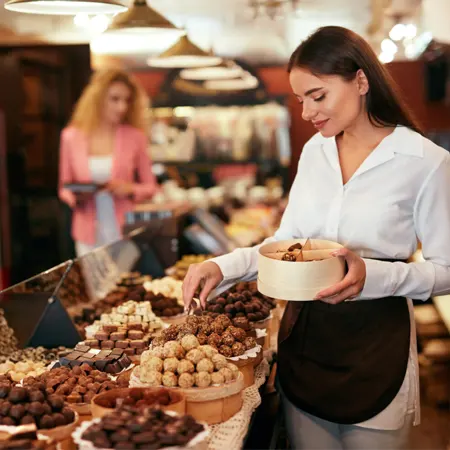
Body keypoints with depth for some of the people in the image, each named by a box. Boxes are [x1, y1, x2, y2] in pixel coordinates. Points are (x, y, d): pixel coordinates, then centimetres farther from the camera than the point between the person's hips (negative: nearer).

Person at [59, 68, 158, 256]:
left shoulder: (135, 136, -2)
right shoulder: (70, 137, 1)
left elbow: (150, 186, 5)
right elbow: (65, 188, 10)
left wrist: (130, 189, -14)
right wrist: (76, 196, -11)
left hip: (126, 233, -1)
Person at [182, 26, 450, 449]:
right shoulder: (314, 151, 5)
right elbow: (286, 240, 10)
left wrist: (373, 275, -26)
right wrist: (223, 267, -6)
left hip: (375, 345, -5)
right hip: (303, 334, 5)